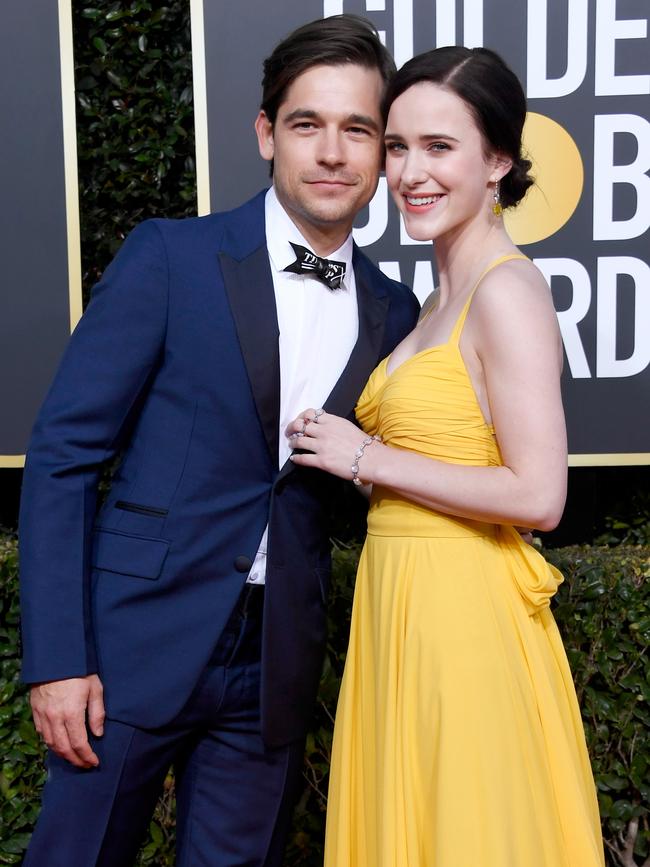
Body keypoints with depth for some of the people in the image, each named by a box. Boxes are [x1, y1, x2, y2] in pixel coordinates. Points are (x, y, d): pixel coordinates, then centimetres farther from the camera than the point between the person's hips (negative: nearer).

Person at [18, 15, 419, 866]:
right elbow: (61, 453, -8)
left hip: (275, 667, 3)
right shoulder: (170, 257, -7)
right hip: (134, 644, -3)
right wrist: (56, 658, -12)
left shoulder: (393, 312, 4)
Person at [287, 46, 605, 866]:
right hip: (400, 603, 9)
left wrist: (368, 458, -15)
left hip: (465, 612, -9)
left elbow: (537, 496, -21)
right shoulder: (442, 299, 12)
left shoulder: (507, 291, -15)